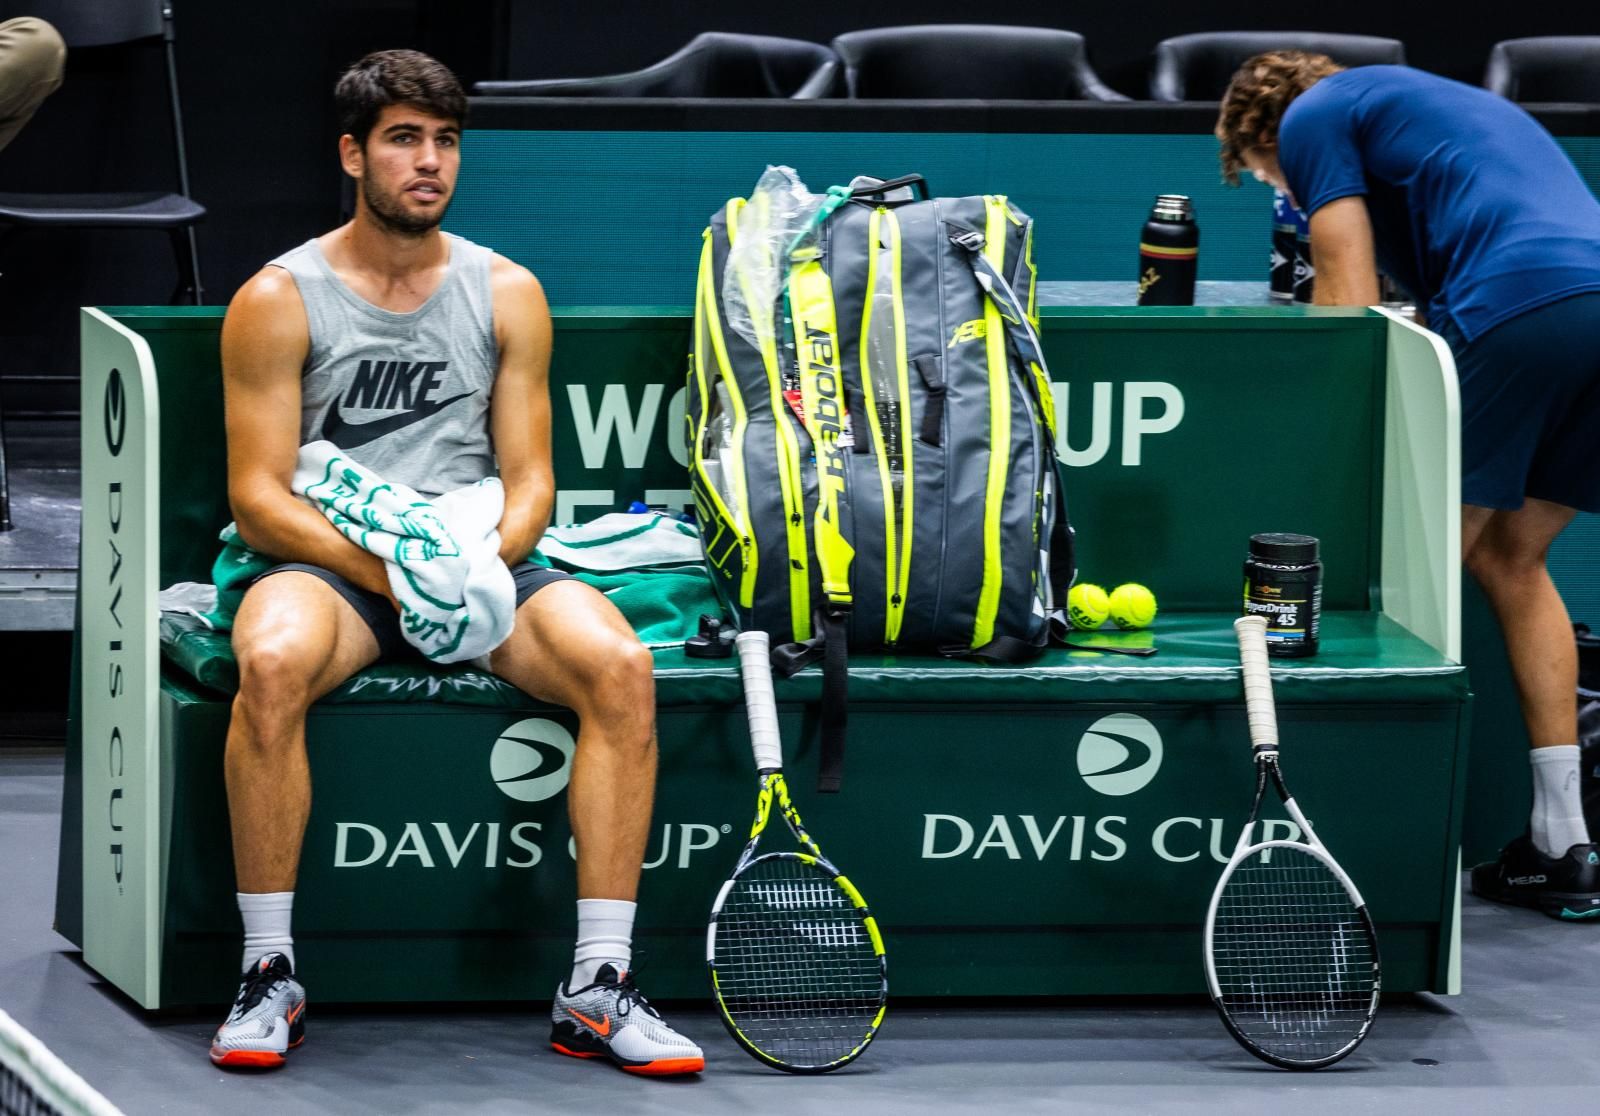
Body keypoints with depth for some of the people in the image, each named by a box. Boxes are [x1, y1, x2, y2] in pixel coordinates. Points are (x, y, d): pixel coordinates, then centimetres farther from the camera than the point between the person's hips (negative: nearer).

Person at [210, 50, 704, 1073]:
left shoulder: (508, 294, 13)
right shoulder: (280, 300, 3)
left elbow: (530, 478, 10)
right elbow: (259, 497, -2)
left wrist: (487, 556, -13)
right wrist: (378, 566, -19)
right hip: (329, 564, -3)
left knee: (621, 666, -27)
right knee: (273, 662, -38)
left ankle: (598, 990, -24)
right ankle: (270, 974, -26)